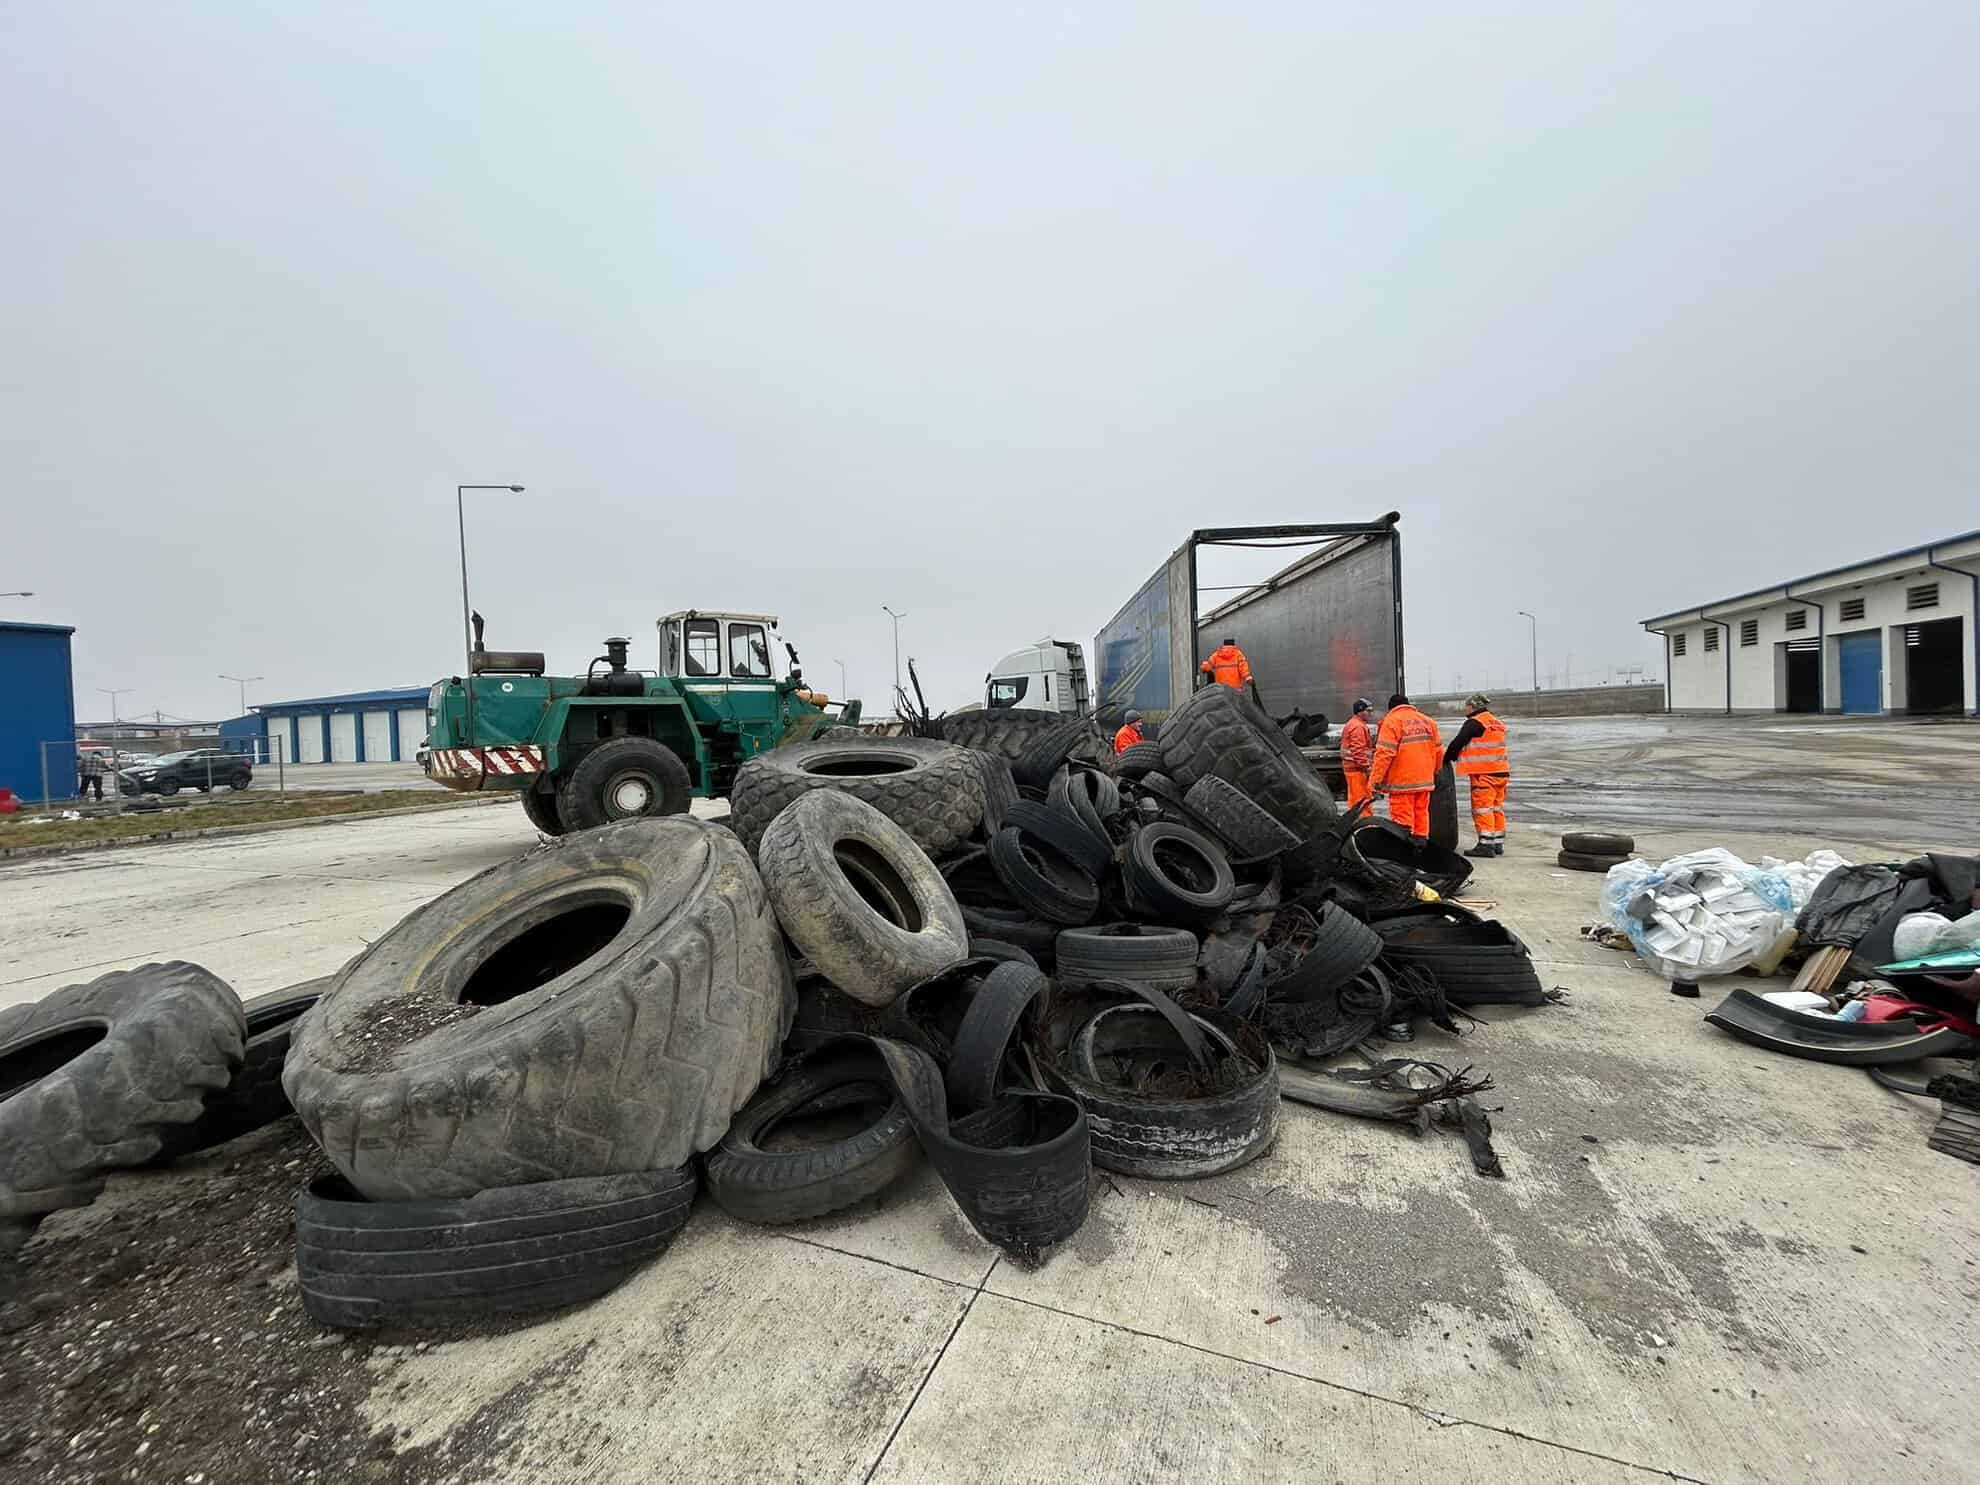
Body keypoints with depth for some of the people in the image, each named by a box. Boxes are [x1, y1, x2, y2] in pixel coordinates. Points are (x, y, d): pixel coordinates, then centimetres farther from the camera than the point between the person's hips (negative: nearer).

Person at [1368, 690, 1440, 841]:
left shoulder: (1391, 721, -8)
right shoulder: (1428, 721, 12)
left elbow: (1385, 754, -15)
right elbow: (1437, 750, 16)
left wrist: (1375, 780, -13)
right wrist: (1434, 772, 30)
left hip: (1402, 781, -6)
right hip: (1424, 780, 6)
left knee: (1402, 818, -4)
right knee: (1422, 814, 15)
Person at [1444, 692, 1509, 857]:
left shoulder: (1474, 723, -10)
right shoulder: (1497, 723, 18)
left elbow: (1457, 743, -9)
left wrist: (1446, 759, 5)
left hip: (1484, 774, -9)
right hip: (1501, 771, 9)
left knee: (1482, 809, -6)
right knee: (1497, 808, 14)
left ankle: (1486, 845, -7)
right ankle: (1499, 844, 19)